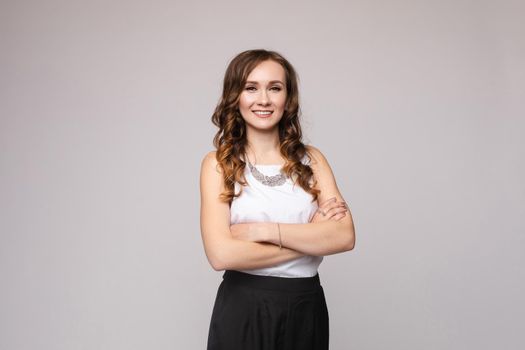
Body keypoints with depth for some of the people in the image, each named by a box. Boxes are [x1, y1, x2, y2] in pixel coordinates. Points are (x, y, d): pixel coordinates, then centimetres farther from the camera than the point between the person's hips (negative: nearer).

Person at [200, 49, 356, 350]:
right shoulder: (218, 164, -5)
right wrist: (311, 238, -13)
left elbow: (345, 236, -10)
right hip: (242, 311, -2)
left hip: (307, 308, 3)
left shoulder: (312, 159, 2)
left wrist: (263, 230, -17)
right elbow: (221, 254, -17)